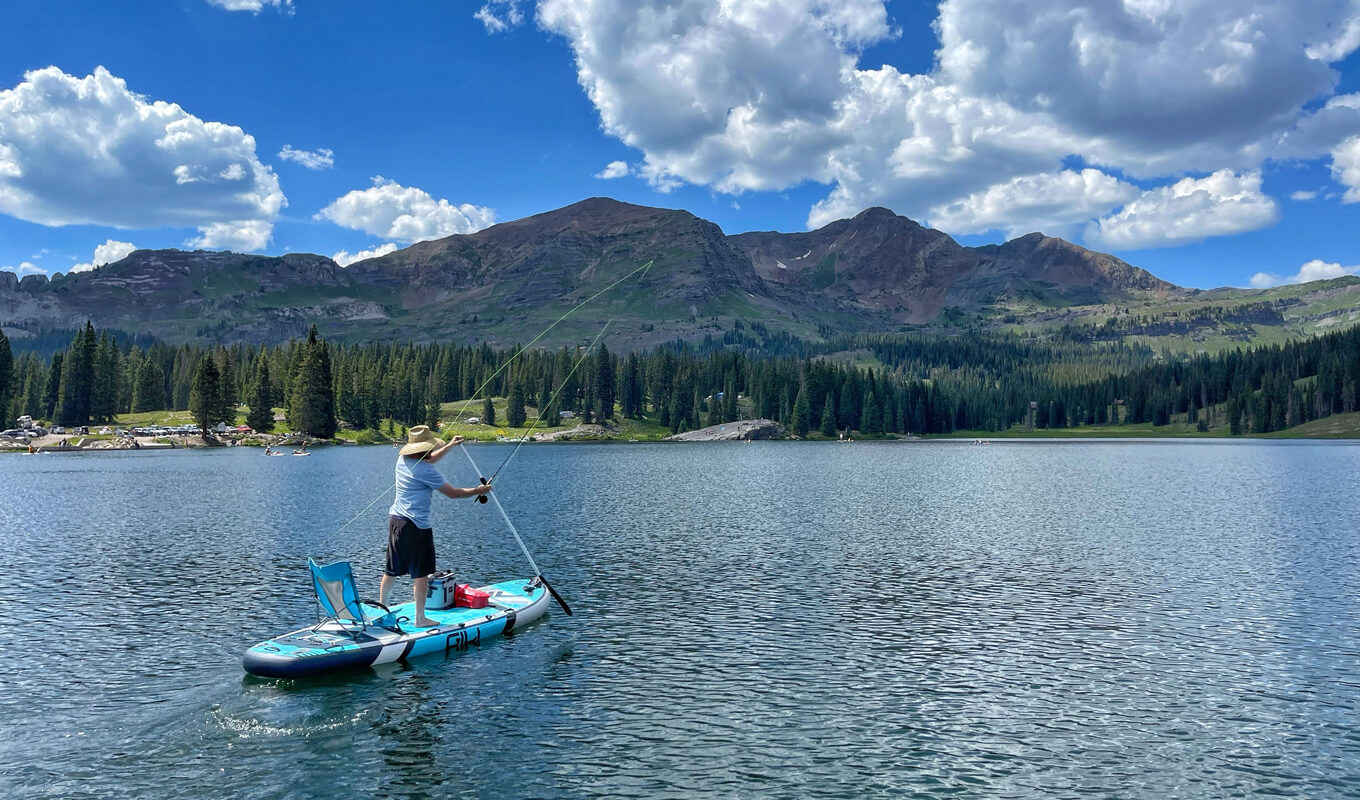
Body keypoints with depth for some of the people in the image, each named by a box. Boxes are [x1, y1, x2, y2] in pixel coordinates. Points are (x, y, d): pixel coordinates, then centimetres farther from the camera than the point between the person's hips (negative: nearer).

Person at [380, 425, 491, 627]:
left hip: (395, 519, 9)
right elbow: (452, 493, -11)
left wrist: (450, 445, 34)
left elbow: (428, 460, 29)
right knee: (421, 573, -1)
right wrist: (477, 491, 2)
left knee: (391, 570, 20)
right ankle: (420, 618, 2)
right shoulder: (425, 471, -16)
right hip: (415, 526, -9)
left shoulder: (403, 459, 8)